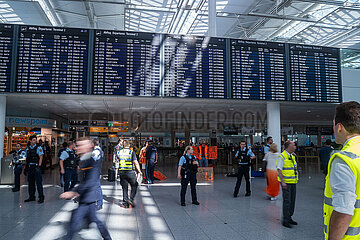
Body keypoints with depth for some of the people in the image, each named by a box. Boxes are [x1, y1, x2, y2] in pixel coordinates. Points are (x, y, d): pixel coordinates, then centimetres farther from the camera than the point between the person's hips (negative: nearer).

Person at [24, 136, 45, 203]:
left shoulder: (38, 148, -3)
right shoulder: (28, 149, 12)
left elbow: (41, 157, -10)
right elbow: (27, 159, 18)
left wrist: (39, 166, -19)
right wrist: (25, 167, 13)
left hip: (36, 167, -5)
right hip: (30, 167, 5)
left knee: (38, 182, -5)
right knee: (31, 183, 11)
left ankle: (41, 197, -1)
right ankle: (31, 197, 21)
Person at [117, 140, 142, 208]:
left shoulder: (119, 152, 4)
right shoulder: (132, 152, -8)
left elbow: (118, 161, 14)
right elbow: (136, 163, -10)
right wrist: (139, 171, -4)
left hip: (121, 172, 4)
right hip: (130, 172, -4)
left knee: (124, 188, 12)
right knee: (134, 186, 13)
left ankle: (125, 202, 13)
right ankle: (131, 199, 1)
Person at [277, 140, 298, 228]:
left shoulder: (292, 156, 14)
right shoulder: (282, 156, -12)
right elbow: (279, 170, -16)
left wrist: (296, 179, 18)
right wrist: (283, 182, -21)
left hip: (293, 182, 8)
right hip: (286, 182, -8)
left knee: (292, 201, 11)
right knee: (287, 201, -6)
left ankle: (289, 218, 23)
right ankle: (285, 220, 2)